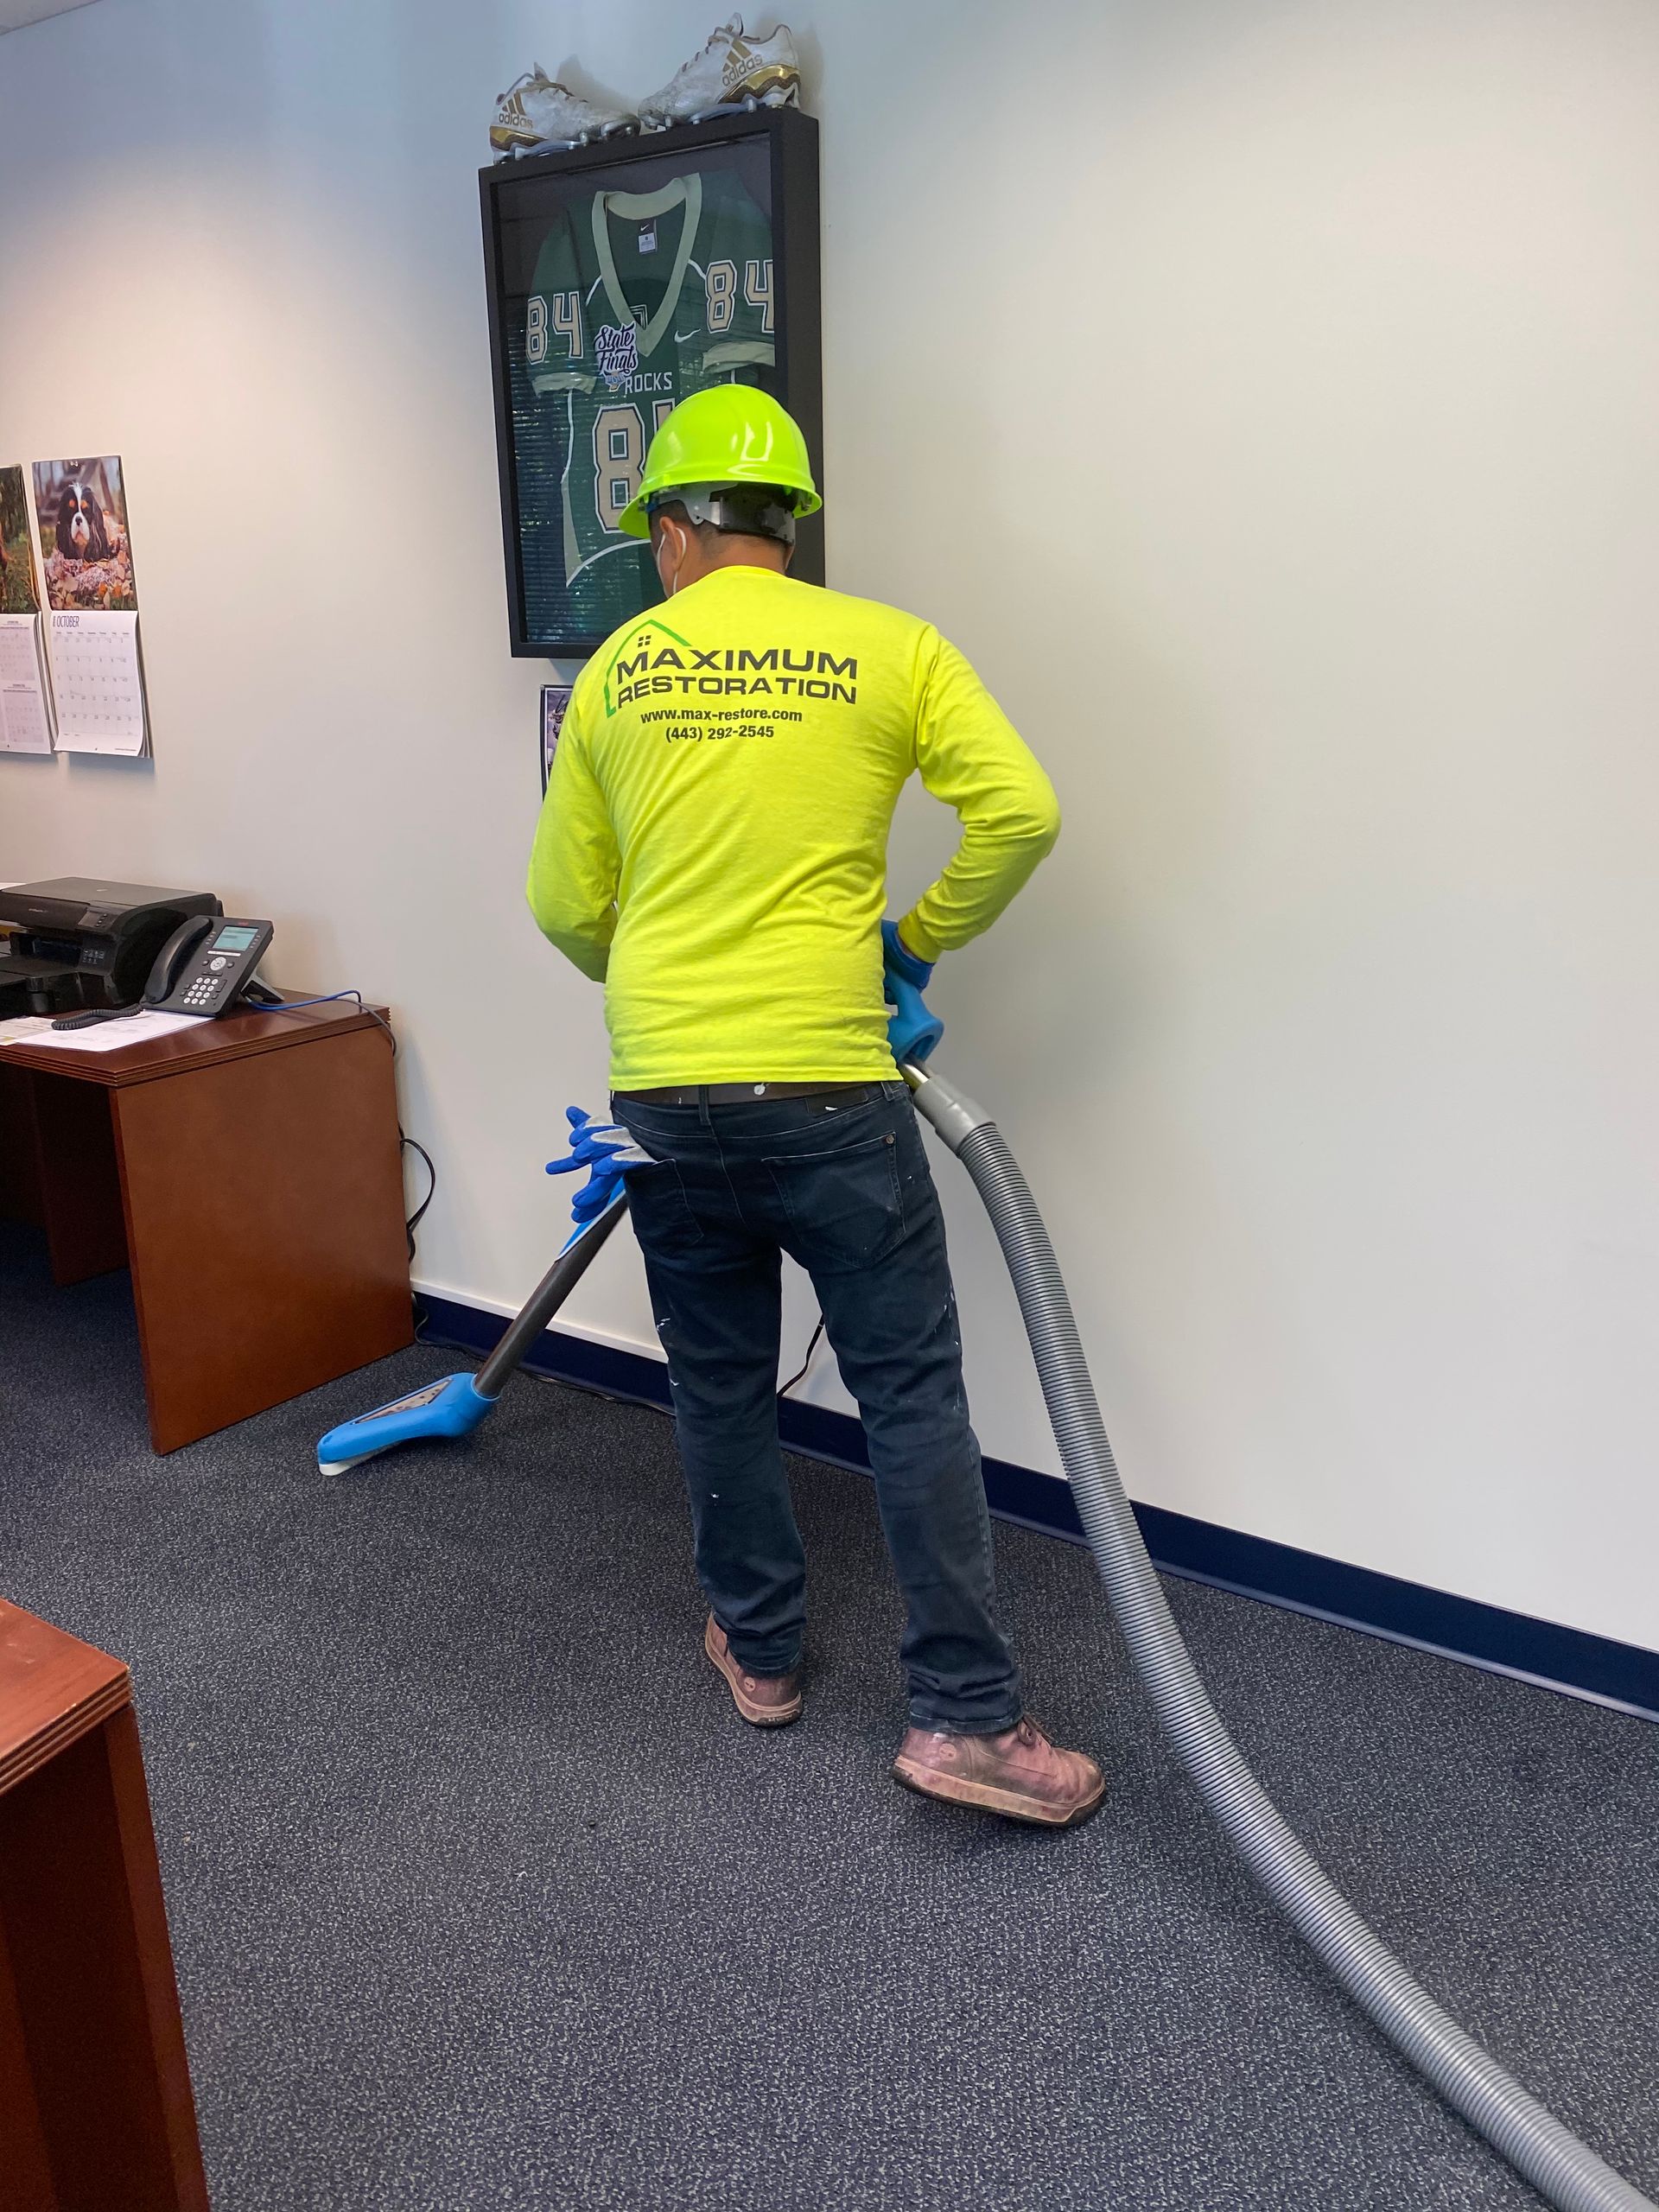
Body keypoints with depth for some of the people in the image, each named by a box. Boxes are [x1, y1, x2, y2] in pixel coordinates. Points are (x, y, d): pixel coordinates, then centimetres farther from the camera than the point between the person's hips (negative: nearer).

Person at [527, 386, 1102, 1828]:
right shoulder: (886, 647, 1)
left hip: (664, 1095, 3)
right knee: (913, 1397, 5)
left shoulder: (617, 671, 8)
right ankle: (968, 1717, 9)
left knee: (721, 1384, 17)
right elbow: (1023, 809, -9)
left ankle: (761, 1652, 32)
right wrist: (923, 938, 6)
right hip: (827, 1090, -2)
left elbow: (567, 906, 12)